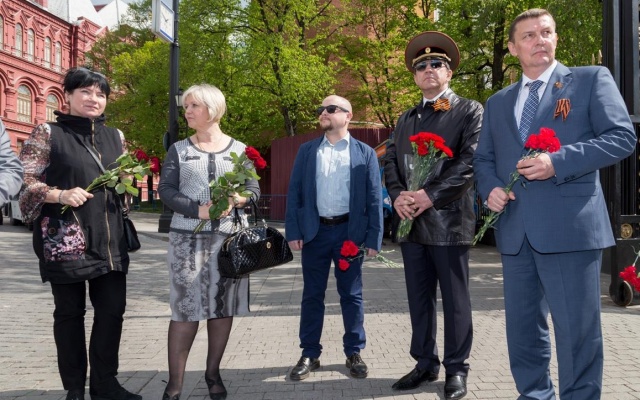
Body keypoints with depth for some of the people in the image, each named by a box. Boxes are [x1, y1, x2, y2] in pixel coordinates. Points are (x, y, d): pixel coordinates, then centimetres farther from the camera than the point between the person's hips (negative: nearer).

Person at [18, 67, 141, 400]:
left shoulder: (115, 136, 13)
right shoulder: (47, 134, -2)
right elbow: (23, 181, -5)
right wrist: (60, 195, -20)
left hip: (109, 238, 5)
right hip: (65, 238, -5)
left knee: (112, 309, 5)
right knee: (69, 312, 4)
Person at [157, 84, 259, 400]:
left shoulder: (239, 149, 10)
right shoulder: (178, 150, 8)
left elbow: (254, 190, 7)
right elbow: (165, 190, -1)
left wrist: (237, 200, -16)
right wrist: (197, 209, -17)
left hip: (230, 237, 1)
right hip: (188, 237, -1)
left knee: (223, 306, 4)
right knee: (185, 308, -4)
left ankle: (213, 373, 19)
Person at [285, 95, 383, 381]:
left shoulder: (364, 153, 3)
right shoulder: (306, 151, 8)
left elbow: (374, 198, 0)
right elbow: (294, 192, 5)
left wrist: (373, 238, -6)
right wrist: (293, 231, -4)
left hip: (349, 231, -1)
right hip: (314, 231, 2)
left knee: (351, 295, 7)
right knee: (312, 294, 8)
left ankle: (354, 353, 20)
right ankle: (310, 354, 18)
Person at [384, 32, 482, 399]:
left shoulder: (469, 111, 1)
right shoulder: (406, 118, 19)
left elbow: (470, 161, -11)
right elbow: (391, 161, 14)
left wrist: (430, 195, -17)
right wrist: (398, 196, -5)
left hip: (449, 220, -5)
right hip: (411, 221, 6)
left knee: (455, 300, 2)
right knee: (419, 298, 11)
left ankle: (456, 370, 14)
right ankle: (426, 363, 24)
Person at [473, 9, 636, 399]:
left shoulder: (591, 79, 4)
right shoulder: (498, 102, 18)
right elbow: (483, 158, 20)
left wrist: (558, 161, -16)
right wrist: (491, 188, -2)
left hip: (570, 226, -5)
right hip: (515, 230, 5)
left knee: (577, 328, -1)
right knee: (522, 326, 14)